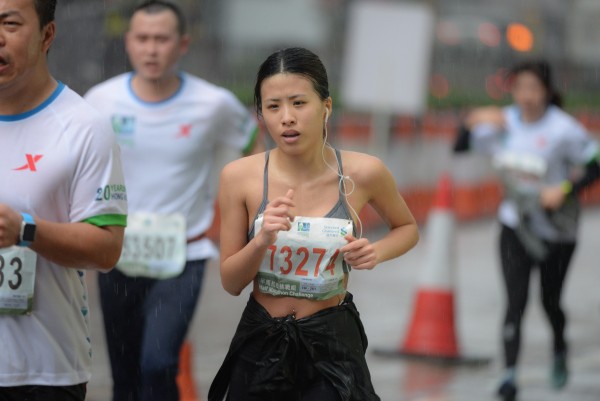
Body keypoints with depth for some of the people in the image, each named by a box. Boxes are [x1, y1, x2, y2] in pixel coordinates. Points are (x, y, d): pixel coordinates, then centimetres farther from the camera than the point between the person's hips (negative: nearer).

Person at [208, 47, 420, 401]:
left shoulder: (362, 173, -11)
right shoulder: (240, 176, -10)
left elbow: (407, 228, 10)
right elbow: (230, 283, -4)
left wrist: (377, 252, -11)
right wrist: (262, 241, -23)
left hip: (332, 345, -1)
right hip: (260, 344, 1)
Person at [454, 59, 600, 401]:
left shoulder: (563, 129, -16)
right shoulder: (503, 123, -4)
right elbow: (460, 148, 3)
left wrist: (566, 189, -26)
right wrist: (473, 123, -15)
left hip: (556, 229, -2)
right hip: (516, 226, 2)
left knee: (551, 301, 12)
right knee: (516, 301, -10)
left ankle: (560, 351, 43)